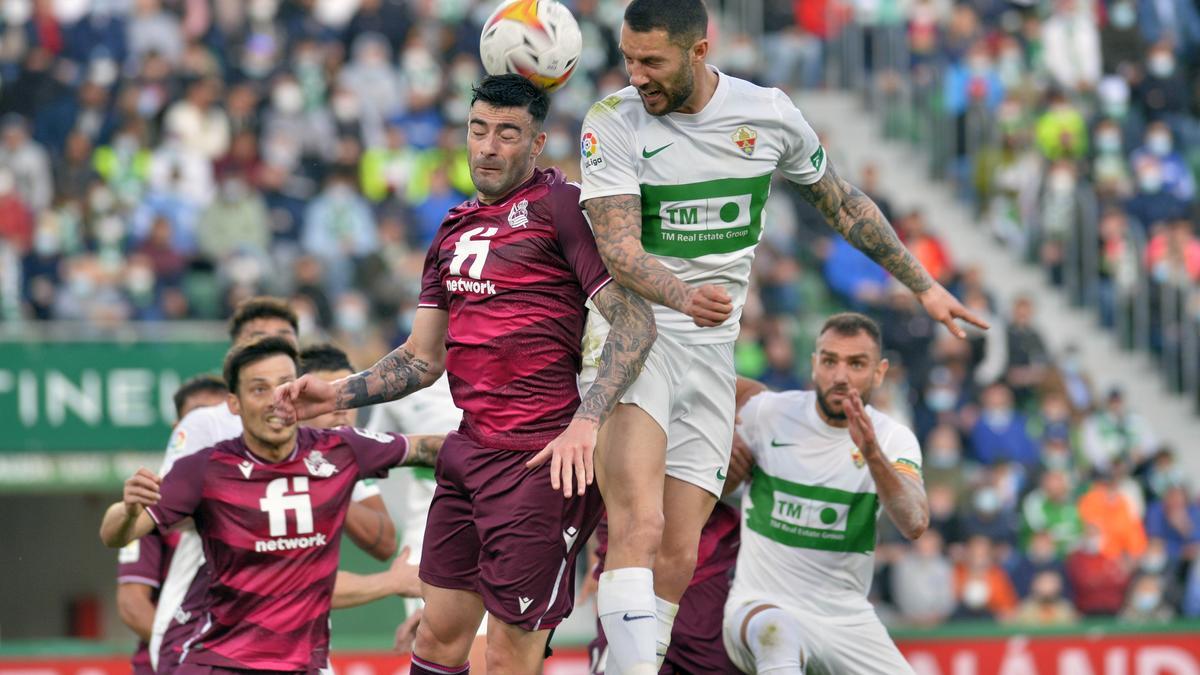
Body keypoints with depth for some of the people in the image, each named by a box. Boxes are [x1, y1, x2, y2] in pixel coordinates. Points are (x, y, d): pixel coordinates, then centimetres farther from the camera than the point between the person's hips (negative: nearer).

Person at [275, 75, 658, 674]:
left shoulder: (561, 207, -7)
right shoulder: (457, 227, 18)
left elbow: (634, 319, -15)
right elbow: (424, 358, 22)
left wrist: (586, 421, -25)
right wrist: (335, 395, 9)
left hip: (541, 460, -8)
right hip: (469, 452, 8)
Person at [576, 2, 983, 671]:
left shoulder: (769, 114, 2)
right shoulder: (613, 123, -8)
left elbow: (841, 201, 18)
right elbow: (619, 250, -18)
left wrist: (924, 285, 22)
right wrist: (682, 296, -39)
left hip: (711, 352, 4)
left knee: (678, 554, -1)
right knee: (640, 525, -24)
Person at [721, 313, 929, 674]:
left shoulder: (892, 439, -4)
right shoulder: (766, 412, -4)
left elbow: (915, 524, -23)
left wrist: (873, 455, -39)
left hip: (847, 616, 3)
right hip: (763, 603, -3)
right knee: (776, 631, -39)